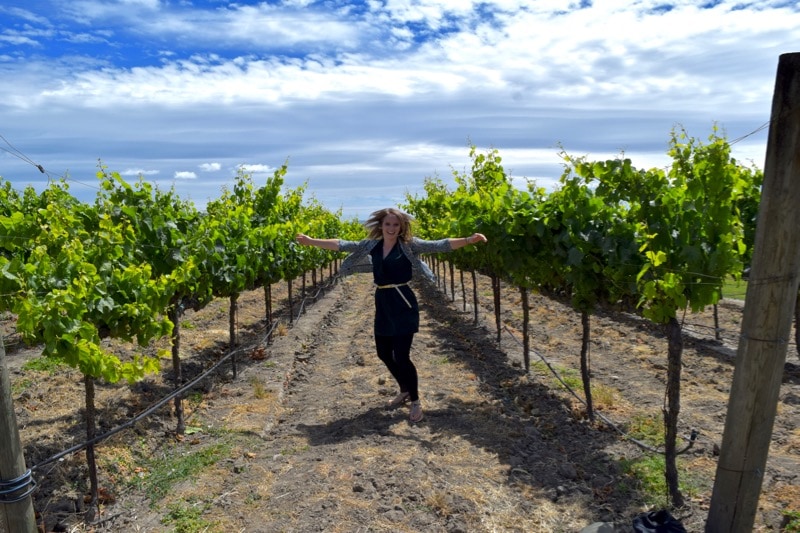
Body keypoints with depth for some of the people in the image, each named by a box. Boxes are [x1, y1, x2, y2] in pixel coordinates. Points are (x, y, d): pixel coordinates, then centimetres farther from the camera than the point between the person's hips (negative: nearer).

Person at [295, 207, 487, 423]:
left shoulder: (409, 244, -6)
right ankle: (404, 391, 39)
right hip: (382, 304, 6)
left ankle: (415, 402, 15)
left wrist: (469, 240, -28)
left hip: (403, 303, -6)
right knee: (384, 353, 15)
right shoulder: (372, 244, 6)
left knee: (401, 355, -6)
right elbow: (343, 245, 8)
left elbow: (439, 245, -15)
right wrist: (311, 241, 7)